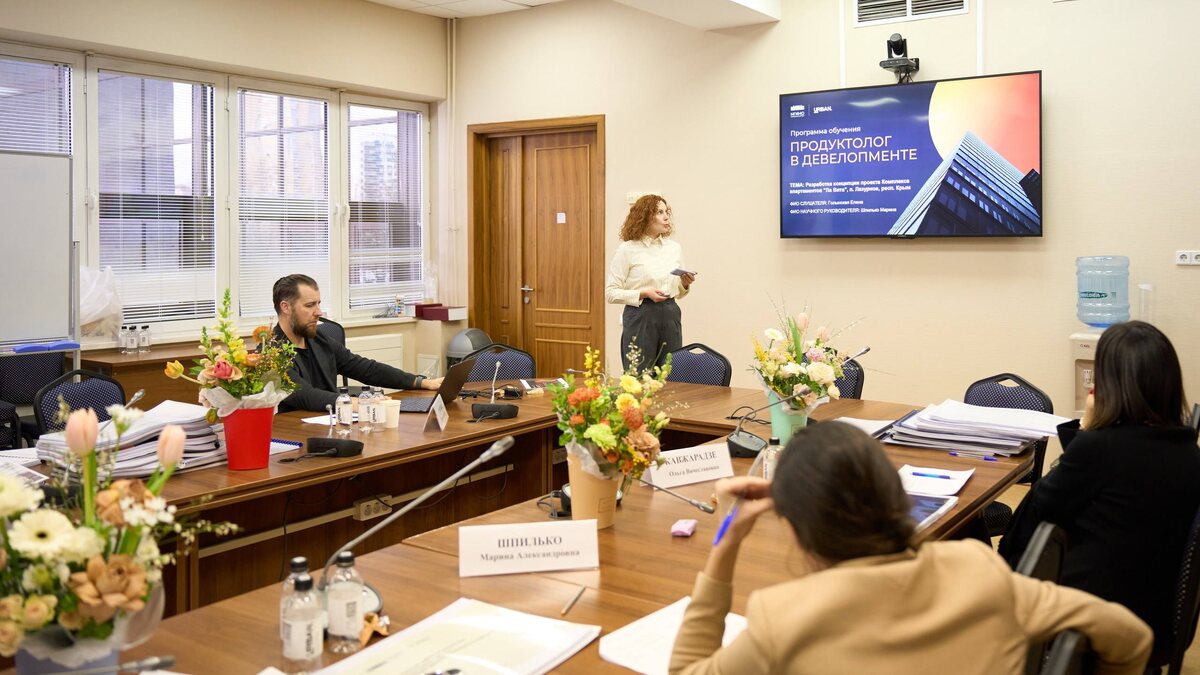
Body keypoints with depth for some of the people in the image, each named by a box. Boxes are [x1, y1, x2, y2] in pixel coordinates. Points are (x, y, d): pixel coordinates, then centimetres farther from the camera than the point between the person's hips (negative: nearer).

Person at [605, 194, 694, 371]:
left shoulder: (675, 248, 11)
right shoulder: (627, 250, -4)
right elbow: (610, 293, -7)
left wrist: (685, 284, -2)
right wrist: (644, 293, -16)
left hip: (670, 316, 5)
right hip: (640, 317, -4)